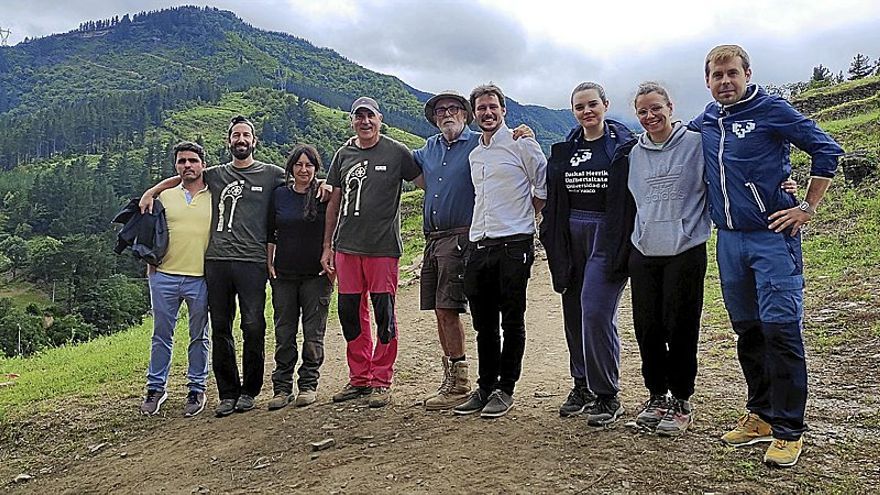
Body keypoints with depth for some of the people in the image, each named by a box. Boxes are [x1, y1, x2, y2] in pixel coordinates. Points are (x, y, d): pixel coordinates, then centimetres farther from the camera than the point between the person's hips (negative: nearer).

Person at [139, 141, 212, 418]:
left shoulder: (215, 197, 5)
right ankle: (156, 387, 20)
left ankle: (197, 389, 18)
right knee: (162, 335, 8)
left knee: (198, 337, 8)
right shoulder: (165, 197, 10)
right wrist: (150, 262, 7)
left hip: (200, 278, -2)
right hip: (165, 275, 2)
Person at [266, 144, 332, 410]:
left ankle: (309, 385, 14)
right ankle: (282, 387, 14)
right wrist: (269, 264, 6)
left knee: (313, 334, 2)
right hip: (284, 275, 2)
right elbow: (270, 234, 12)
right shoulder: (279, 195, 6)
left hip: (316, 274, -2)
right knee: (284, 335, 5)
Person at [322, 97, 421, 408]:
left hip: (382, 246, -4)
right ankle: (359, 379, 22)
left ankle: (381, 382, 11)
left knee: (383, 314, 0)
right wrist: (327, 247, 12)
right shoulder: (343, 155, 12)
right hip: (347, 246, 5)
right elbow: (334, 202, 15)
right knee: (350, 312, 9)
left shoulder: (396, 152, 0)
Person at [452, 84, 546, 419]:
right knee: (484, 324, 11)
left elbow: (545, 186, 0)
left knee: (512, 322, 2)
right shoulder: (474, 155, 18)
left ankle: (505, 389, 12)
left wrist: (523, 216, 2)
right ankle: (485, 387, 21)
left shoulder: (521, 143, -2)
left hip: (514, 244, -6)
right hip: (479, 245, 6)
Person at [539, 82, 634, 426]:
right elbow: (552, 197, 17)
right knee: (574, 313, 9)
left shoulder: (624, 145, -2)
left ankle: (607, 396, -1)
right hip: (571, 236, 6)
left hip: (607, 234, -5)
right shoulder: (565, 149, 13)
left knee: (595, 311, -14)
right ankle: (582, 385, 23)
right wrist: (552, 238, 10)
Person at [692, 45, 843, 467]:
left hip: (772, 237, -5)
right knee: (747, 331, 11)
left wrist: (808, 207, -7)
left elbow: (827, 150, -4)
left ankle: (788, 430, 2)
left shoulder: (771, 109, -4)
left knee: (780, 329, -8)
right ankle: (761, 415, 24)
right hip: (729, 240, 6)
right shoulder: (704, 123, 10)